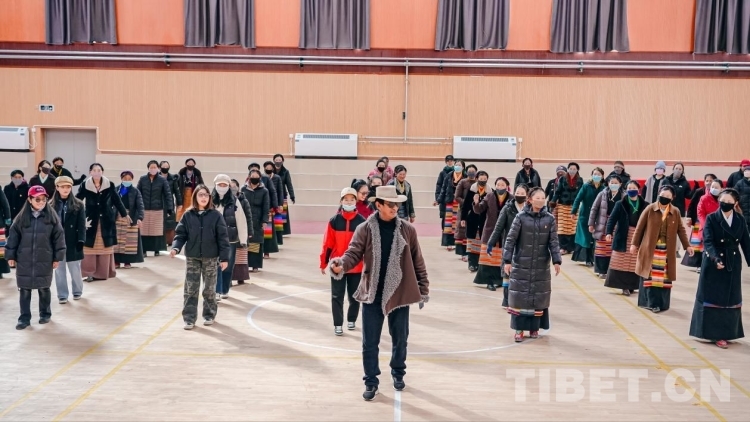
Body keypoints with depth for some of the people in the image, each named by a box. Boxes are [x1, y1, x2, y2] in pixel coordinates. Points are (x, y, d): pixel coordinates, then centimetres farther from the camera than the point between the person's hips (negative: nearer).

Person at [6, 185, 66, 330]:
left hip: (44, 261, -1)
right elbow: (13, 236, 5)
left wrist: (57, 257, -2)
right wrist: (10, 255, 3)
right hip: (24, 261, 1)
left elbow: (58, 237, -1)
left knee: (44, 289, 11)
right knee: (24, 290, 5)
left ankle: (45, 314, 27)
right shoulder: (22, 217, 0)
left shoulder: (52, 217, -3)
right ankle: (24, 318, 14)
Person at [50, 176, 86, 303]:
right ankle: (62, 295, 15)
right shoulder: (51, 205, 2)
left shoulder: (78, 204, 0)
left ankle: (77, 291, 25)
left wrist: (81, 240, -11)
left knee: (75, 269, 6)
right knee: (59, 270, 7)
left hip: (72, 242, -1)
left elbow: (81, 225, -3)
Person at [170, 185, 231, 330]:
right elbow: (180, 234, 2)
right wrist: (176, 248, -17)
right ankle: (189, 318, 9)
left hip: (211, 258, -1)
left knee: (209, 289, 9)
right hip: (192, 258, 1)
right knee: (190, 290, 2)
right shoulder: (188, 215, 2)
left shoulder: (215, 215, -3)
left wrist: (224, 258, -8)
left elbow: (222, 238, -4)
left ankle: (209, 315, 24)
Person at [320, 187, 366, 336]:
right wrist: (323, 263, 0)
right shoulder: (334, 221, -5)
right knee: (337, 296, 3)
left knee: (354, 295, 13)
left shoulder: (362, 221, -5)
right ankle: (338, 324, 13)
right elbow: (328, 244, -2)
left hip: (356, 266, 1)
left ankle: (351, 320, 33)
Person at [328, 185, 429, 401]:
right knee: (370, 342, 6)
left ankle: (398, 373, 39)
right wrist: (340, 265, -34)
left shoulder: (408, 229, -2)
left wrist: (423, 290, 6)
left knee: (400, 338, 15)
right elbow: (353, 253, -11)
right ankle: (371, 381, 22)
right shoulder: (365, 229, -4)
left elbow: (417, 262, 4)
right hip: (372, 294, -1)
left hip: (399, 294, 1)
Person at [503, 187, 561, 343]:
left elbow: (554, 242, 2)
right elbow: (510, 239, -6)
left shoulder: (549, 219, 0)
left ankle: (534, 327, 23)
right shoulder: (521, 217, -7)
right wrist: (507, 260, -11)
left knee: (539, 296, 9)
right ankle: (519, 329, 8)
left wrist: (556, 261, -7)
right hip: (521, 264, -2)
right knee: (520, 296, 0)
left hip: (541, 266, 2)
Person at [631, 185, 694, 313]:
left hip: (667, 250, 2)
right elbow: (640, 227, -1)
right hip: (650, 248, -2)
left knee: (664, 277, 3)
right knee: (649, 275, 3)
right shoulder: (650, 209, -6)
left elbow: (681, 229, 9)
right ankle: (649, 301, 11)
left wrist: (687, 246, 5)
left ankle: (661, 303, 11)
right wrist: (634, 244, -1)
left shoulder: (675, 212, 1)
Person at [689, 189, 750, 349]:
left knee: (730, 299, 8)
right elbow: (708, 241, -18)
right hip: (713, 263, -3)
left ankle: (724, 333, 18)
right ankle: (713, 332, 11)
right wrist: (716, 258, -33)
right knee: (712, 298, 3)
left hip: (733, 265, 4)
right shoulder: (711, 218, -9)